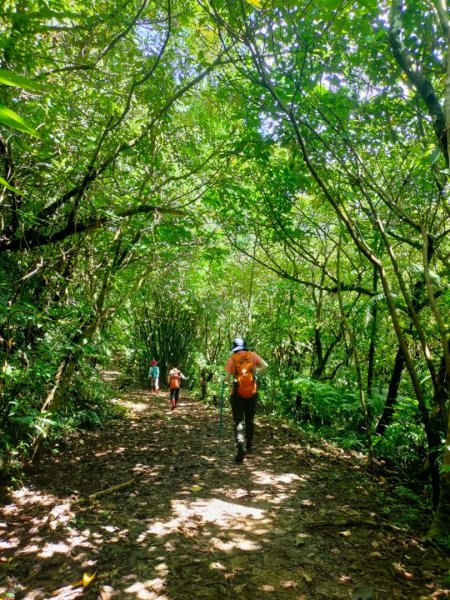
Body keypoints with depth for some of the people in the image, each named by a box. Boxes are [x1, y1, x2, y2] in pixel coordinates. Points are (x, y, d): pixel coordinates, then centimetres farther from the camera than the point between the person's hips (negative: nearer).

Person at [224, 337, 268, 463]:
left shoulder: (231, 359, -3)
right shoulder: (252, 355, 2)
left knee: (238, 421, 0)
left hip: (237, 394, -2)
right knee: (250, 420, 18)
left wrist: (225, 380, 14)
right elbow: (265, 365, -9)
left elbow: (227, 377, -8)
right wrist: (256, 375, 6)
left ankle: (241, 445, -20)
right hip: (252, 393, 2)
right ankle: (249, 446, 28)